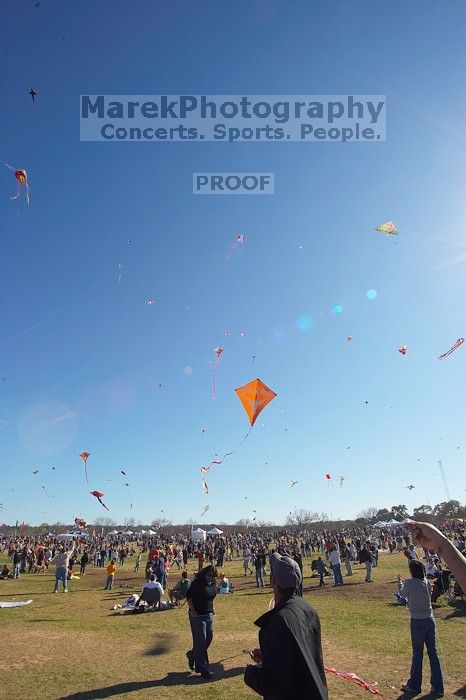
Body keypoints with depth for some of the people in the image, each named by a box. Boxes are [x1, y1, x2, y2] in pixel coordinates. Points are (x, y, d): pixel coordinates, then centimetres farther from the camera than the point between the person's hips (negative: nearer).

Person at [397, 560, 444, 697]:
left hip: (417, 622, -5)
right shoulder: (426, 582, -2)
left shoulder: (410, 583, -17)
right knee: (433, 652, 13)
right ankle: (438, 688, 21)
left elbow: (403, 594, 2)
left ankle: (414, 686, 23)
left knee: (417, 654, 8)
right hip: (430, 620, 5)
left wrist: (400, 582, 20)